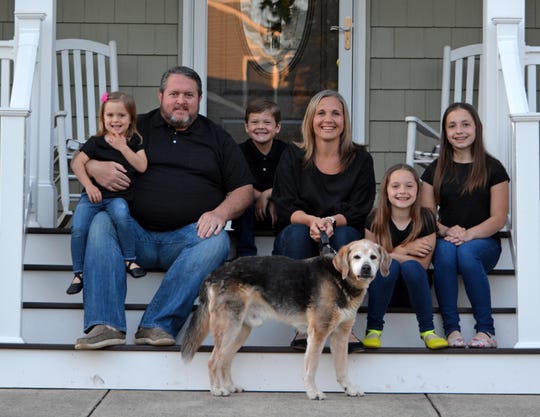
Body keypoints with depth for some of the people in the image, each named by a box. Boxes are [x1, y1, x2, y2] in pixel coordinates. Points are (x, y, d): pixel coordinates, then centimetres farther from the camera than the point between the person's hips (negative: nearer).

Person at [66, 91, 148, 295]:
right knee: (78, 228, -21)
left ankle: (130, 259, -18)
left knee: (121, 213, -35)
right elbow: (77, 163, -1)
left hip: (119, 196, 0)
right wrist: (89, 186, -11)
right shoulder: (96, 142, 4)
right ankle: (78, 273, -4)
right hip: (94, 194, 1)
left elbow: (142, 166, -4)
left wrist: (123, 148, -10)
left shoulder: (135, 141, 8)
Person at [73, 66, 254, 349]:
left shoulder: (217, 137, 19)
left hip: (188, 236, 0)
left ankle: (157, 325, -37)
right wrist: (95, 168, -7)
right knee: (101, 222, -29)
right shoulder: (138, 128, 18)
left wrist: (221, 213, -9)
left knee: (217, 241, -32)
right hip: (136, 234, 1)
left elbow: (244, 189, 12)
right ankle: (105, 325, -39)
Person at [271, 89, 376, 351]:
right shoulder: (292, 157, 5)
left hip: (346, 235, 0)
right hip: (298, 242, 0)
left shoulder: (361, 160, 5)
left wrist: (332, 221, -27)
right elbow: (285, 207, -7)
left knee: (345, 234, -32)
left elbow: (359, 211, -5)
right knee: (296, 231, -32)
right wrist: (311, 220, -29)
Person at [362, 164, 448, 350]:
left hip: (413, 283, 0)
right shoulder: (376, 219, -10)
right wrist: (405, 249, -17)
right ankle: (373, 328, -20)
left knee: (411, 266, -32)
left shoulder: (426, 219, -11)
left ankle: (427, 330, -20)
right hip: (382, 280, 0)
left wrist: (391, 254, -20)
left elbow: (424, 264, -12)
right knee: (389, 264, -32)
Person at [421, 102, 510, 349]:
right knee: (444, 250, -34)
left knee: (466, 252, -36)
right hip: (445, 239, 2)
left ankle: (485, 330, -26)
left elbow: (498, 218, -1)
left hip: (483, 242, -2)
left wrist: (468, 235, -19)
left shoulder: (493, 169, 5)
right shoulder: (436, 170, 13)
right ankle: (451, 329, -29)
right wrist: (446, 231, -13)